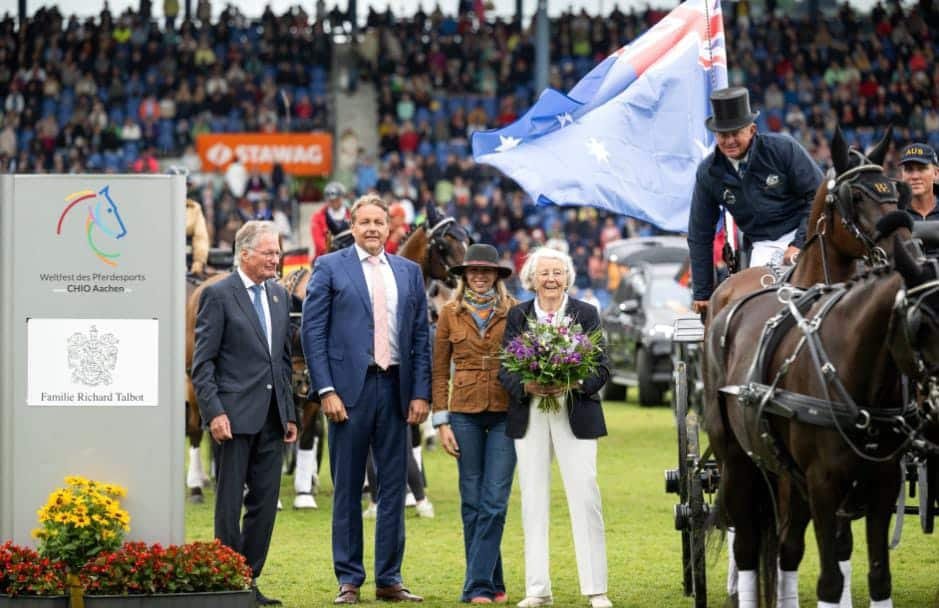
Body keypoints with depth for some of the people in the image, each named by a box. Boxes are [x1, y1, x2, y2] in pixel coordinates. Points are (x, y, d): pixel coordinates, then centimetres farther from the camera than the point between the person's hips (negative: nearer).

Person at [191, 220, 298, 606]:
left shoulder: (279, 296, 14)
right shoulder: (218, 295, -6)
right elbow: (202, 362, -8)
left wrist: (290, 414, 14)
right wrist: (214, 412, -16)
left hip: (271, 417, 6)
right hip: (236, 415, -6)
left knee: (265, 502, 7)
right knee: (230, 503, -1)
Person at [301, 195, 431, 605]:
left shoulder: (409, 272, 12)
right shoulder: (330, 268, 2)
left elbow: (421, 337, 10)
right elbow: (312, 332, -3)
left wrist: (421, 393, 1)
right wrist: (326, 391, -11)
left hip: (395, 390, 3)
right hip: (349, 389, -3)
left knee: (394, 487, 6)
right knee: (348, 490, 3)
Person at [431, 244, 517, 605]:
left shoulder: (514, 312, 3)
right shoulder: (450, 314, 6)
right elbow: (439, 371, 7)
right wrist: (441, 422, 0)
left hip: (505, 413, -1)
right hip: (465, 412, 1)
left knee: (494, 502, -7)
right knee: (472, 502, 3)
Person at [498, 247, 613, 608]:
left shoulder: (586, 314, 3)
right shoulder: (517, 316, 7)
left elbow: (602, 368, -1)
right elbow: (505, 370, 3)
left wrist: (573, 384, -19)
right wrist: (527, 386, -17)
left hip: (575, 414, -2)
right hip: (530, 417, 2)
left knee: (585, 498, -5)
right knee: (533, 501, 4)